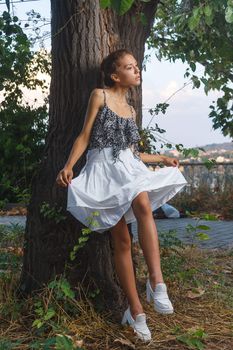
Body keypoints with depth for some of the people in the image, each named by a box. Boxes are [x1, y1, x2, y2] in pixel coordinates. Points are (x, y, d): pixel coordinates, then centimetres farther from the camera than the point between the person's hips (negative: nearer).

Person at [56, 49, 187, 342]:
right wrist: (68, 167, -13)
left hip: (128, 167, 4)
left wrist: (163, 159, 27)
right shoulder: (99, 95, 5)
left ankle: (156, 280, -37)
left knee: (143, 205, -33)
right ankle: (135, 310, -1)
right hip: (104, 169, -4)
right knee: (121, 240, -8)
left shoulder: (131, 110, 21)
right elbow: (84, 136, 0)